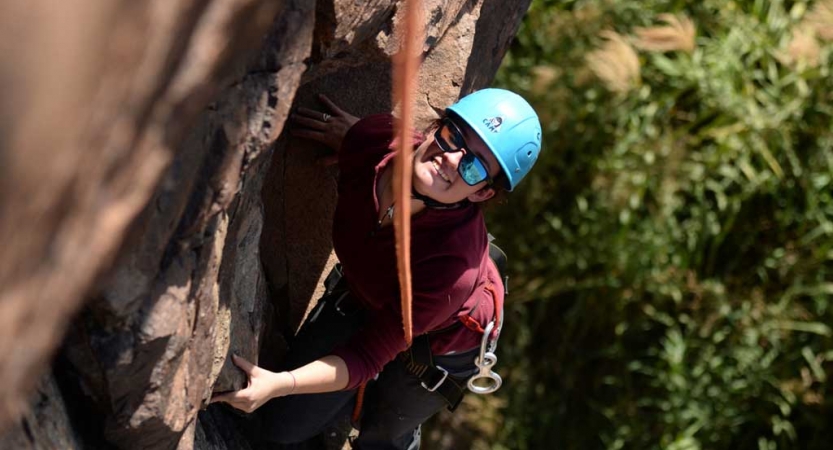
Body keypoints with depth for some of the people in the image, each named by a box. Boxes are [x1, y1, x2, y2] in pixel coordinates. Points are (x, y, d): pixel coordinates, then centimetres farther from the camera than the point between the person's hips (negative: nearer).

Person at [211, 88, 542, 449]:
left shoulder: (454, 266, -47)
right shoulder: (374, 139, -34)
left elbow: (366, 356, -37)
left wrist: (279, 385, -45)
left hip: (439, 340, -4)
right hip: (359, 296, 4)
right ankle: (367, 395, 38)